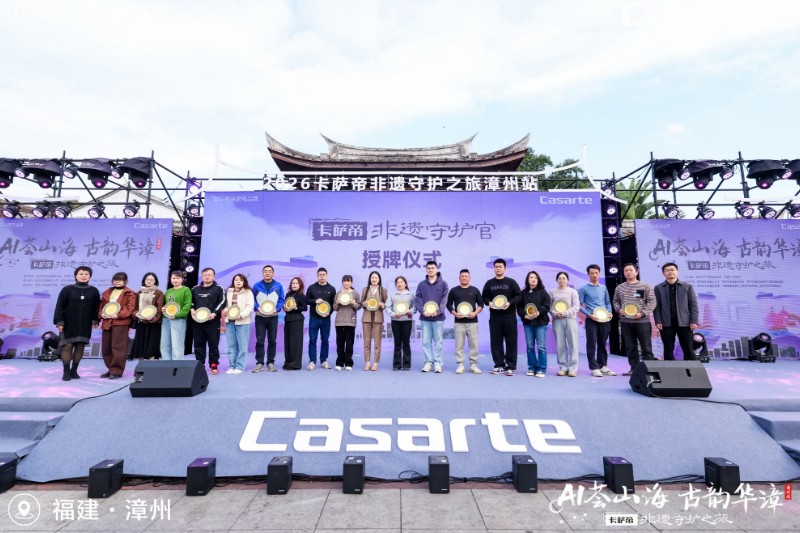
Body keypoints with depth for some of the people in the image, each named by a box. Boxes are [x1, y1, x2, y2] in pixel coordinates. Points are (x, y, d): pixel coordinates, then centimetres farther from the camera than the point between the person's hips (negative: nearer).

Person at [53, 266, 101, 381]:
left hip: (85, 325, 2)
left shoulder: (94, 291, 6)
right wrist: (59, 321, -6)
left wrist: (96, 320, 0)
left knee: (80, 346, 4)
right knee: (67, 346, -3)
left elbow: (96, 307, 8)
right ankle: (66, 371, 7)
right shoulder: (67, 290, 1)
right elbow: (59, 306, 0)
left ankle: (74, 370, 15)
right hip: (69, 324, -2)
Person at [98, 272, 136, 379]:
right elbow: (101, 305, 21)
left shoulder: (129, 294, 1)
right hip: (107, 322, 6)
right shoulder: (107, 292, 20)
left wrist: (118, 315, -17)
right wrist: (101, 314, 2)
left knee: (118, 347, -7)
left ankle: (117, 371, -1)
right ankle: (111, 370, 19)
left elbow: (129, 308, -7)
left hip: (121, 323, -6)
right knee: (106, 348, 9)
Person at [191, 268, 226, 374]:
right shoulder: (195, 289, 15)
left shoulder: (218, 288, 2)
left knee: (213, 344, 0)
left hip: (213, 322, -4)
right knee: (198, 344, 8)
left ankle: (214, 365, 7)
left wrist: (214, 313, -16)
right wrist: (192, 309, 0)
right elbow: (191, 301, 20)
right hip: (198, 322, 4)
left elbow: (222, 302, -5)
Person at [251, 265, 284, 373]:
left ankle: (270, 363, 14)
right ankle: (259, 363, 7)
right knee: (260, 340, -1)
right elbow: (253, 300, 5)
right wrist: (257, 308, -13)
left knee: (272, 340, 5)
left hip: (273, 317, 1)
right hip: (260, 317, 0)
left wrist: (276, 309, -13)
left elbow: (281, 300, 4)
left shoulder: (278, 286, 3)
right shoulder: (256, 286, 3)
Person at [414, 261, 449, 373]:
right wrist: (422, 311, -14)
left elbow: (444, 299, -3)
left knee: (438, 341, 3)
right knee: (426, 341, 5)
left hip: (438, 317, -2)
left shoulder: (443, 284, 3)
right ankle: (428, 362, 14)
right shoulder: (421, 284, 8)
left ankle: (438, 363, 10)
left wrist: (437, 311, -17)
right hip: (425, 318, 2)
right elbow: (417, 299, 2)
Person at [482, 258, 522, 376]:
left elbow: (519, 295, 2)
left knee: (511, 342, 0)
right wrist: (489, 302, -6)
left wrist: (510, 303, -14)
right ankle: (499, 365, 15)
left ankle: (511, 366, 7)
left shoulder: (511, 282, 5)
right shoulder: (489, 283, 12)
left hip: (509, 316, -2)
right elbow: (484, 297, 15)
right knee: (496, 342, 4)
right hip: (494, 317, 2)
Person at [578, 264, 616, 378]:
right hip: (591, 320, -5)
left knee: (602, 344, 12)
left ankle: (603, 366, 22)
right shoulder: (583, 289, -2)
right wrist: (589, 314, -16)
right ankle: (594, 368, 4)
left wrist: (609, 312, -1)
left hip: (604, 320, 5)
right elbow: (579, 305, -5)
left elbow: (608, 302, 18)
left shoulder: (603, 288, 13)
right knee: (592, 345, -2)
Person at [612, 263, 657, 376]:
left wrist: (642, 313, -14)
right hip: (625, 322, 3)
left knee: (646, 347, 2)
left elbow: (652, 302, -3)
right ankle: (634, 368, 17)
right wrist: (618, 309, -4)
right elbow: (616, 301, 17)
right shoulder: (619, 287, 10)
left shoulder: (645, 286, 0)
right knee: (630, 347, 8)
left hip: (642, 321, -3)